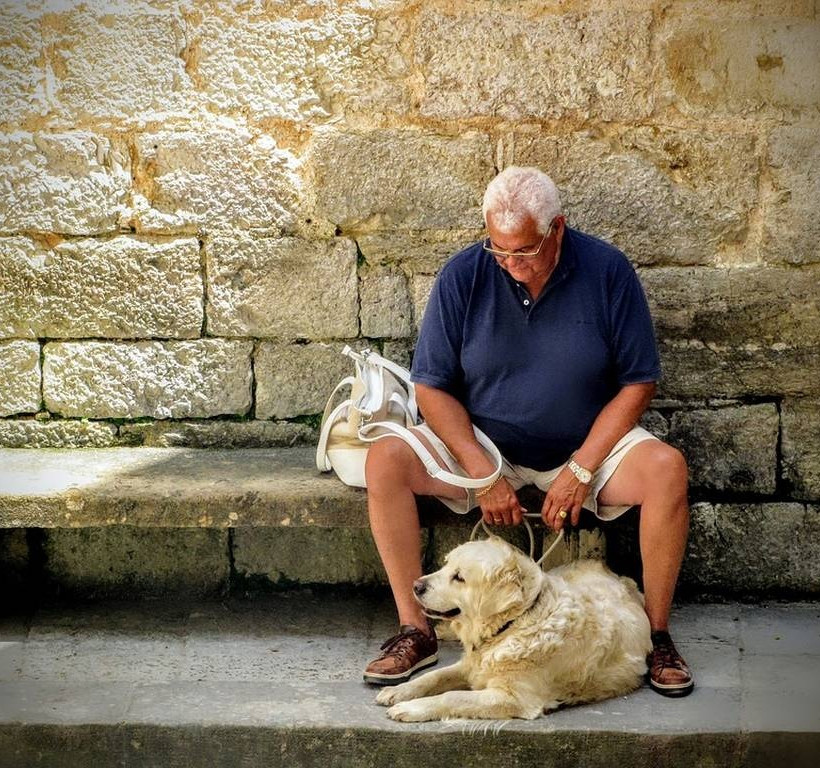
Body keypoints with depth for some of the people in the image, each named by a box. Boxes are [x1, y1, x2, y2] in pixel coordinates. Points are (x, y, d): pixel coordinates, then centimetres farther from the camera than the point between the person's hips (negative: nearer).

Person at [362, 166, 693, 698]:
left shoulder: (608, 271, -12)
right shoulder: (464, 276, -10)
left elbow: (638, 383, -8)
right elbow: (433, 387, -6)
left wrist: (580, 471, -17)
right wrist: (482, 473, -18)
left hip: (586, 444, -1)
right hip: (480, 442, 1)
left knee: (667, 469, -30)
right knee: (385, 460, -24)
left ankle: (656, 634, -13)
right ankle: (415, 630, -15)